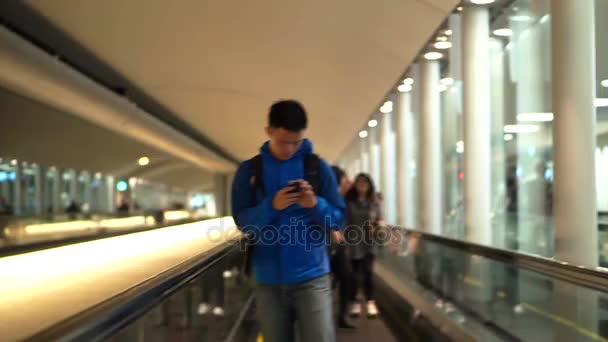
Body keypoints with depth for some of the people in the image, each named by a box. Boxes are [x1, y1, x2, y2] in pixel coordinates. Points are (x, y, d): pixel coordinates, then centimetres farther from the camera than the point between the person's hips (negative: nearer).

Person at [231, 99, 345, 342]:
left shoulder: (317, 166, 2)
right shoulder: (249, 170, 4)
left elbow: (338, 218, 2)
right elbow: (242, 221, -1)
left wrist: (315, 204, -18)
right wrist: (271, 206, -19)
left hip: (311, 276, -1)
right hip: (268, 279, 1)